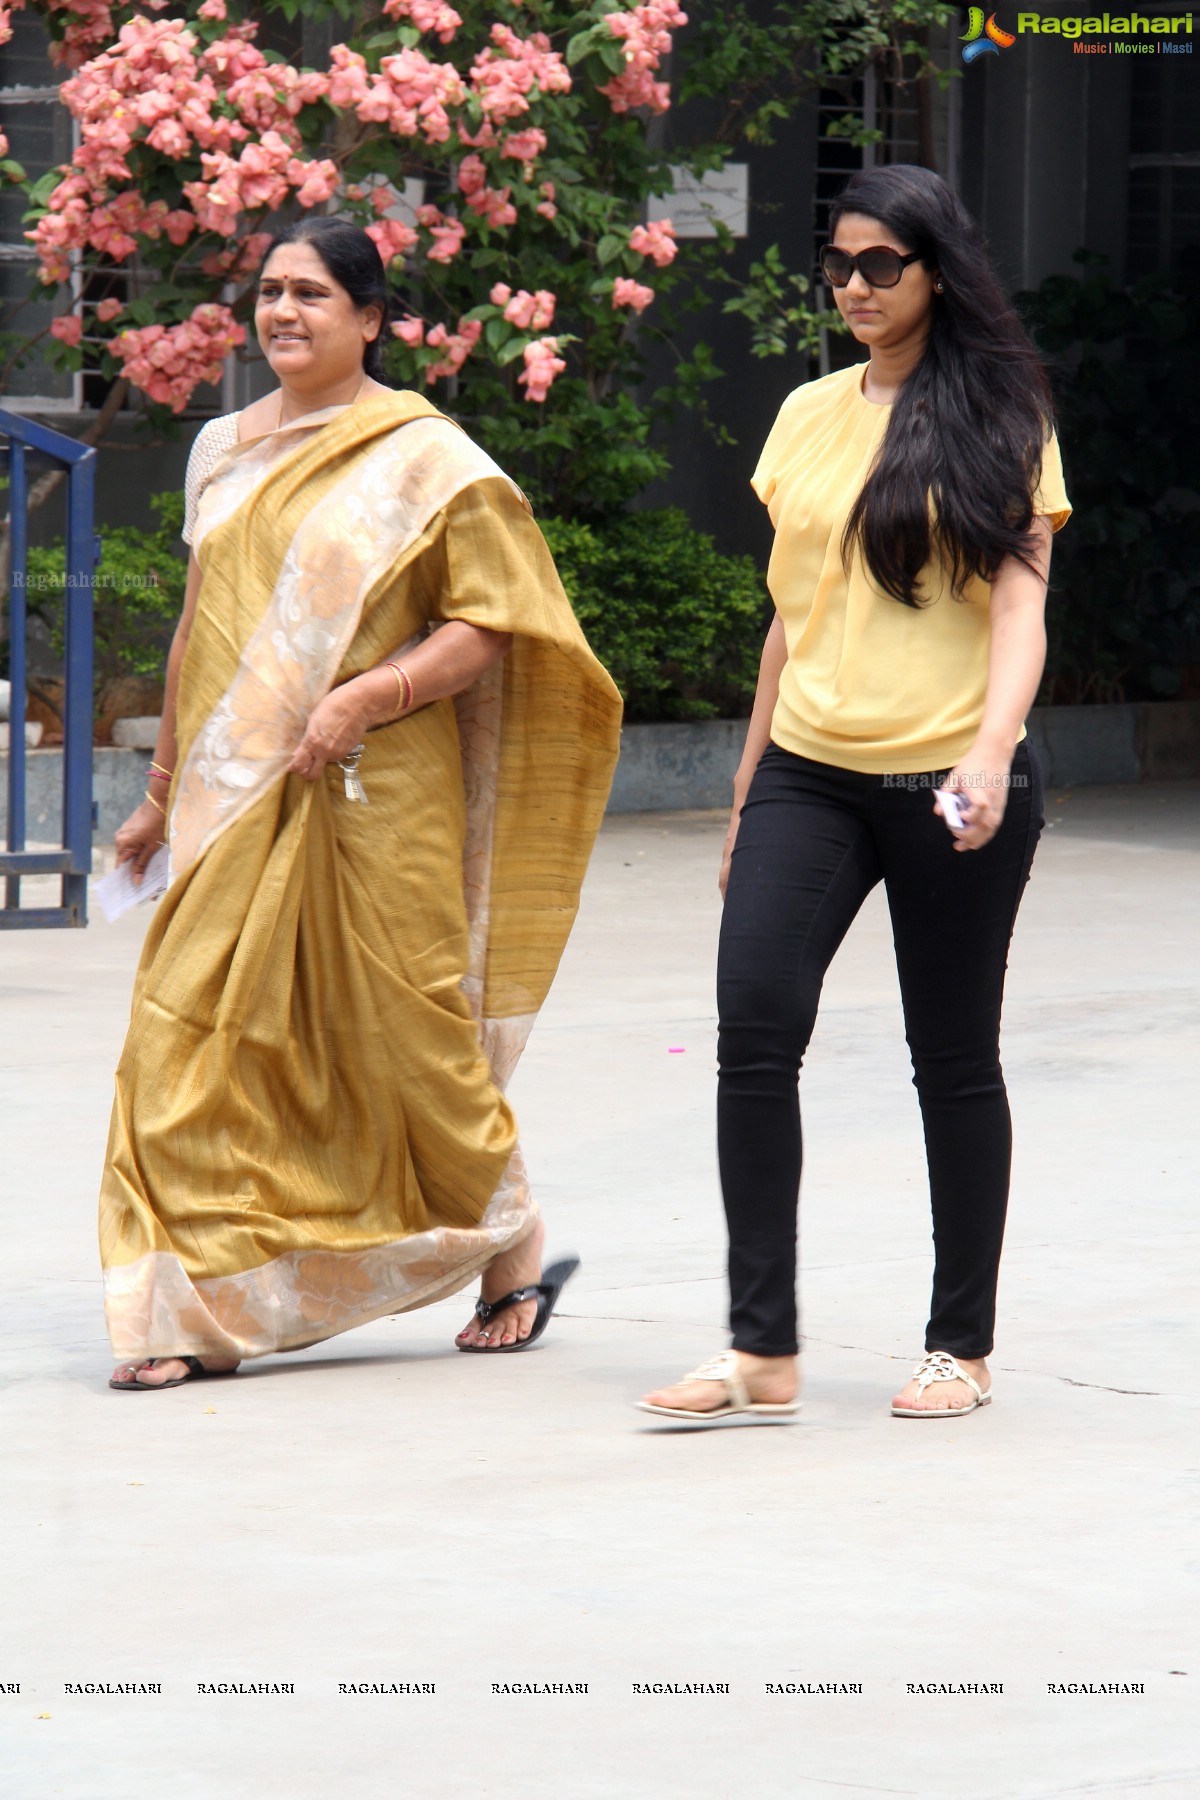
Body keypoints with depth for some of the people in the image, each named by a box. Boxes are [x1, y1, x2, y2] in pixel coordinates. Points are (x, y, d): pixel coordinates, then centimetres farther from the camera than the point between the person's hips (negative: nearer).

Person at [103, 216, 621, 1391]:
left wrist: (365, 697, -20)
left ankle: (514, 1251, 25)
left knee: (404, 1035, 3)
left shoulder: (425, 459, -4)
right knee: (196, 1039, -5)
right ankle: (195, 1313, -5)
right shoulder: (224, 452, 13)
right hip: (234, 802, 5)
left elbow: (488, 626, -8)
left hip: (373, 798, -5)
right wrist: (164, 787, 21)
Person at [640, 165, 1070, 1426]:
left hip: (948, 786, -3)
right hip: (811, 771, 4)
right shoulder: (810, 416, 12)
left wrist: (990, 751, -24)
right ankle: (762, 1353, -11)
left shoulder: (999, 420, 0)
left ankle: (961, 1346, 18)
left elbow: (1019, 607, -8)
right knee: (754, 1025, -13)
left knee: (954, 1061, 5)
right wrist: (751, 784, 19)